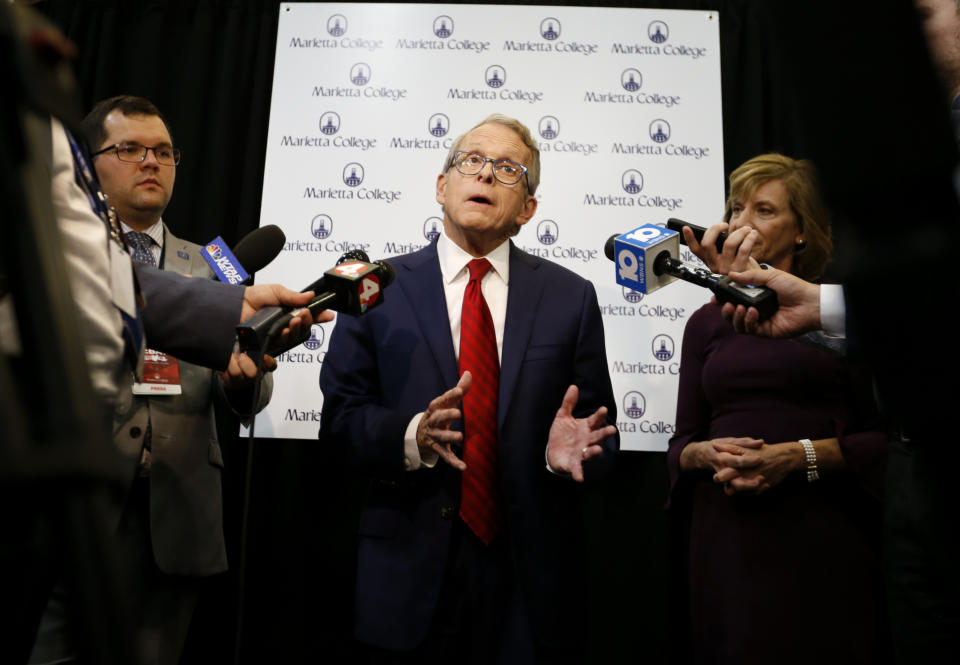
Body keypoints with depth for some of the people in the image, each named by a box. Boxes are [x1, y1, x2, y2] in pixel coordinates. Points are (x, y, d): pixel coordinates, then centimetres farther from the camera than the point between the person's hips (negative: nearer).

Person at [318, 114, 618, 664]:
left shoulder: (571, 297, 3)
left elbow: (601, 429, 2)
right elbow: (341, 413, -2)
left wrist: (572, 450, -19)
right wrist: (412, 436, -20)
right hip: (413, 572, -1)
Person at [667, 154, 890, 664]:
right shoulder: (707, 322, 11)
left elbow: (887, 436, -4)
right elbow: (682, 443, 12)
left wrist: (801, 455, -16)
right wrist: (706, 454, -9)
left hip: (822, 539, -2)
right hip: (726, 540, 3)